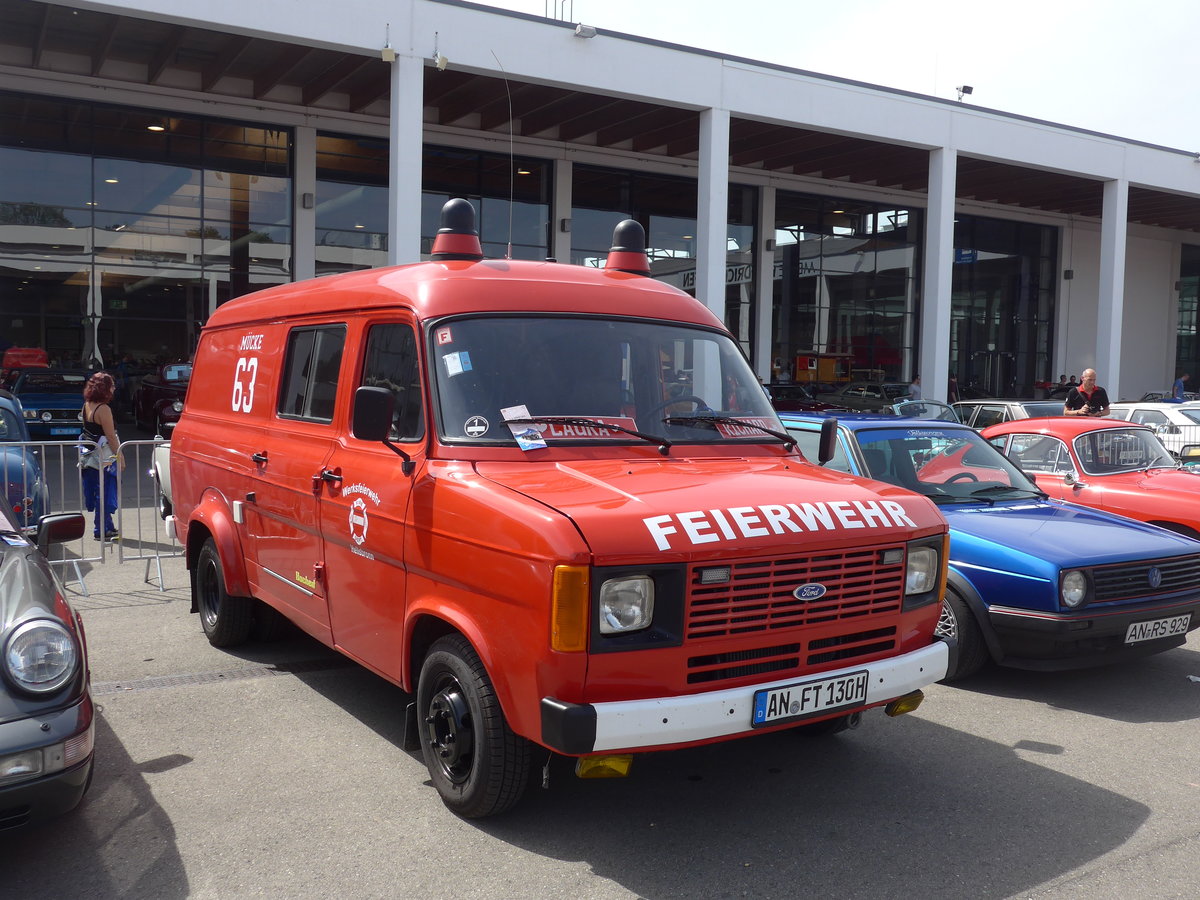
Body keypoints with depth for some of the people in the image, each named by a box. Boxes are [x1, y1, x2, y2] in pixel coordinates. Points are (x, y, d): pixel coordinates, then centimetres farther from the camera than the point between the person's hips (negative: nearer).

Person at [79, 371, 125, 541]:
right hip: (105, 457, -8)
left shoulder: (87, 406, 5)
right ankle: (101, 531, 4)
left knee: (99, 493, 16)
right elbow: (111, 437, -17)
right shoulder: (103, 409, -19)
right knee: (105, 493, 0)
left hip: (90, 455, 9)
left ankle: (108, 527, 26)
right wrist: (120, 457, -11)